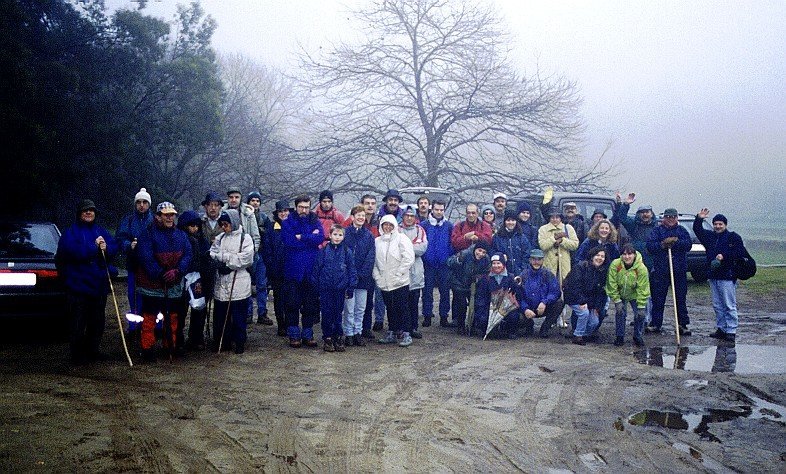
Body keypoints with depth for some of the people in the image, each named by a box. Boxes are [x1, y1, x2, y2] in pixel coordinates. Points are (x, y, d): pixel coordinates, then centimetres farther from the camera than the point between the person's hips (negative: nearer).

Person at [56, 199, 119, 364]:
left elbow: (115, 247, 5)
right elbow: (72, 251, -19)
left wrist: (106, 248, -17)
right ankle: (77, 355, 6)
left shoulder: (101, 231, 14)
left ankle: (92, 350, 26)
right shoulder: (71, 232, -3)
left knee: (98, 320, 13)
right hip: (78, 284, -6)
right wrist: (95, 247, -17)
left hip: (99, 284, 6)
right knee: (78, 322, -3)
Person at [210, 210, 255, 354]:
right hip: (222, 283, 4)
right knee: (220, 315, 8)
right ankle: (223, 342, 20)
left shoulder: (245, 238, -2)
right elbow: (212, 254, 1)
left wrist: (223, 257, -10)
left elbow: (245, 258, -13)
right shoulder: (220, 238, 12)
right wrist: (231, 258, -14)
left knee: (239, 316, 3)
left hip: (239, 284, -4)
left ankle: (240, 343, 15)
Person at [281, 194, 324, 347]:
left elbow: (320, 238, -10)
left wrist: (301, 237, -14)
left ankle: (307, 334, 17)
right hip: (293, 270, -2)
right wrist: (310, 238, -10)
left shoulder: (315, 222, 9)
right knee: (293, 304, 1)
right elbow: (288, 241, -14)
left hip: (311, 270, 2)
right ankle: (294, 335, 11)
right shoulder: (288, 222, 3)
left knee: (311, 304, 7)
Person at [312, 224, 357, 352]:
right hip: (325, 288, 0)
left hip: (340, 289, 0)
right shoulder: (323, 251, 0)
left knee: (338, 313, 7)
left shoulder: (347, 252, 0)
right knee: (327, 314, 5)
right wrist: (315, 287, 1)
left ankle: (338, 338, 18)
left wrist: (351, 288, -2)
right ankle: (327, 338, 15)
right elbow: (316, 269, 3)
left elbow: (352, 271, 2)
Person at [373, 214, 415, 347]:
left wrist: (398, 273, -14)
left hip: (400, 282, -4)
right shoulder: (377, 241, 11)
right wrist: (377, 276, 1)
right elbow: (374, 261, 13)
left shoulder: (401, 239, -4)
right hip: (384, 283, 4)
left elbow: (409, 258, -11)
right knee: (390, 308, 12)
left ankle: (404, 334, 3)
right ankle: (392, 333, 21)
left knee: (402, 308, -3)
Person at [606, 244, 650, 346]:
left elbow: (642, 289, -21)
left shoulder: (641, 268, -26)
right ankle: (620, 337, 7)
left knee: (640, 314, -7)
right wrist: (617, 301, -17)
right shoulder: (615, 265, -26)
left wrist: (641, 306, -21)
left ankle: (638, 337, 13)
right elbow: (612, 285, -17)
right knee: (620, 313, -11)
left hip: (635, 296, 0)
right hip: (620, 295, 0)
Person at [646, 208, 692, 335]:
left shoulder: (682, 230, 11)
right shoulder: (657, 230, 6)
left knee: (681, 298, 5)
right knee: (658, 299, 3)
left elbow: (688, 244, -4)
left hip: (679, 270, 1)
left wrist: (675, 241, -17)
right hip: (660, 270, -1)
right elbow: (650, 245, -6)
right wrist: (663, 244, -19)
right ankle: (655, 324, 10)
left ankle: (682, 325, 11)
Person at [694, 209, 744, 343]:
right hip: (713, 276, 7)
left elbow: (740, 253, -9)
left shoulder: (733, 237, -2)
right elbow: (697, 230, 19)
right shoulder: (709, 236, 14)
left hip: (728, 277, -7)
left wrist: (724, 256, -16)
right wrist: (699, 219, 3)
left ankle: (731, 331, -4)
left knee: (730, 306, -6)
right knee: (717, 305, 11)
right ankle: (721, 328, 18)